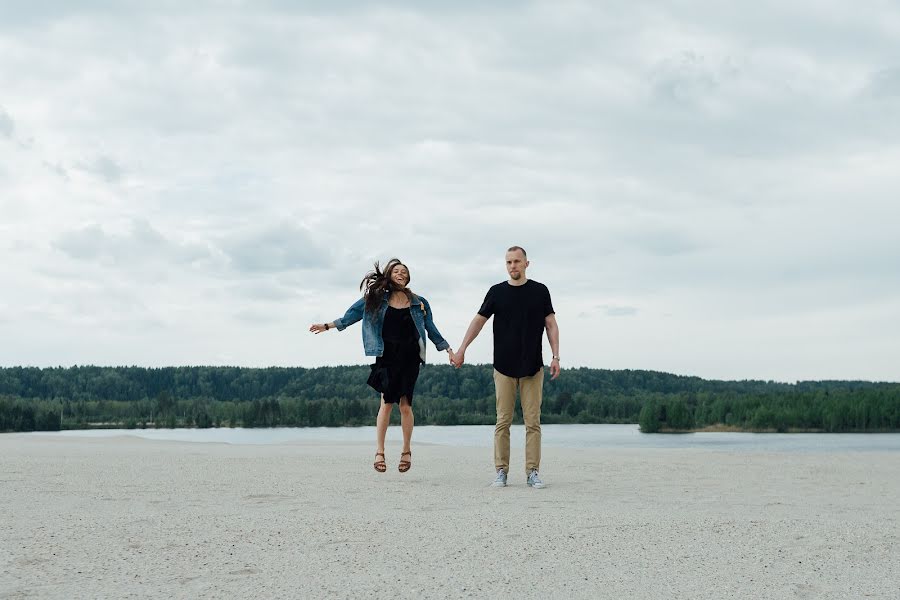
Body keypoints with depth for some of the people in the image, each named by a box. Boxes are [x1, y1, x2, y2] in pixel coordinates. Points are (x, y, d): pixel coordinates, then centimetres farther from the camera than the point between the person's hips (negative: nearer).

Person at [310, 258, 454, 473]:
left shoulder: (419, 303, 11)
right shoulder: (376, 299, 8)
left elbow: (431, 330, 15)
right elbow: (352, 314, 11)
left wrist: (449, 350, 12)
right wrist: (327, 325, 9)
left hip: (409, 357, 1)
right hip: (387, 357, 0)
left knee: (405, 404, -4)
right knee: (387, 402, -7)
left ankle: (406, 451, 10)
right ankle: (379, 451, -3)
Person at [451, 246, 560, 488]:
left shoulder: (540, 291, 5)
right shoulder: (497, 292, 6)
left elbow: (551, 325, 6)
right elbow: (479, 320, 12)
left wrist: (556, 356, -4)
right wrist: (461, 349, 6)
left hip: (532, 367, 0)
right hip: (504, 367, 0)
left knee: (533, 421, -2)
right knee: (503, 421, -1)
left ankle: (533, 472, 2)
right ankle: (501, 471, 4)